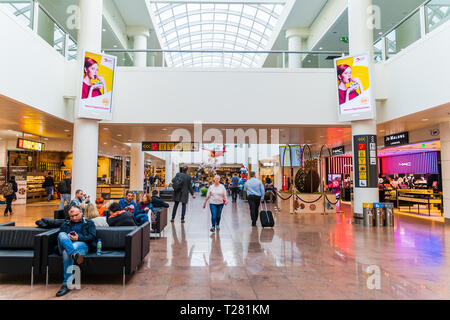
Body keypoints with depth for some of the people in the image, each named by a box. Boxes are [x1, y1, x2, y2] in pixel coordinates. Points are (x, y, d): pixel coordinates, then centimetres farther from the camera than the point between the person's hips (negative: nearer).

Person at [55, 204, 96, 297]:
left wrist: (79, 237, -10)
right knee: (62, 234, -30)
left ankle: (67, 284, -40)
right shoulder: (66, 224, 33)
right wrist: (67, 237, -5)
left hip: (82, 244, -3)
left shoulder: (89, 223, 22)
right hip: (65, 244, 3)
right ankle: (75, 255, -55)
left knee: (67, 252, -37)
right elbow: (59, 235, 18)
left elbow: (92, 236, 6)